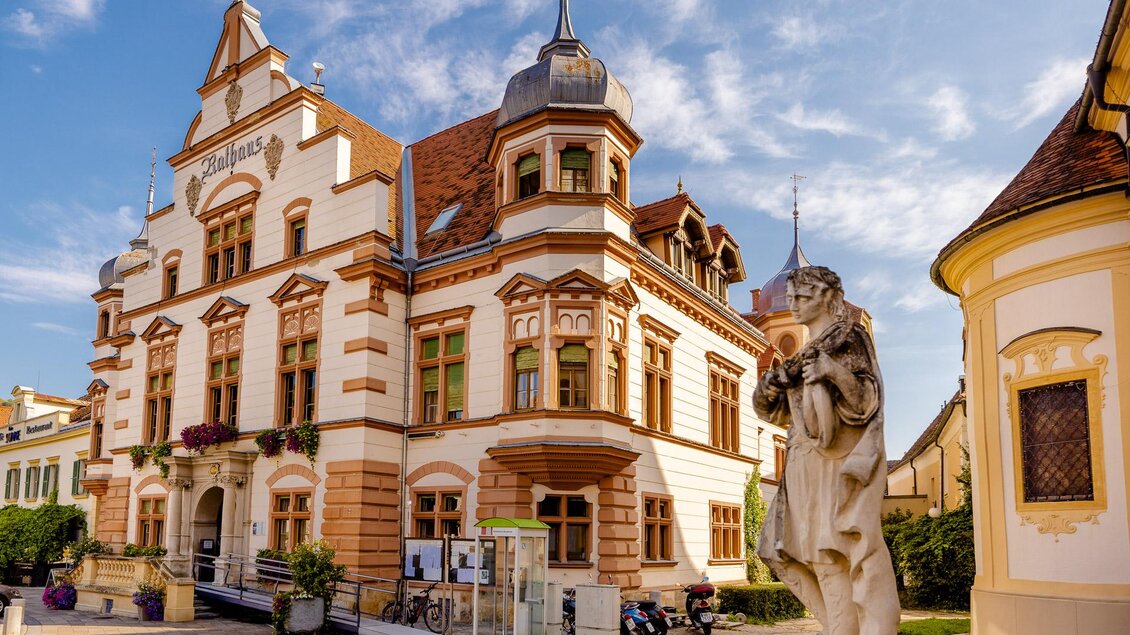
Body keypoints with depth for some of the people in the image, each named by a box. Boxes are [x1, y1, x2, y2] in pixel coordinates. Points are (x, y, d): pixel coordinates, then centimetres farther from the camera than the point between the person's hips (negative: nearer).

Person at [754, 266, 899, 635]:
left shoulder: (849, 337, 1)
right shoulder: (805, 354, 21)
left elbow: (869, 399, -9)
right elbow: (784, 410, 19)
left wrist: (836, 373, -26)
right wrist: (768, 390, -2)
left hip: (841, 457, -7)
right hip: (808, 463, 7)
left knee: (851, 546, -13)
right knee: (823, 555, 2)